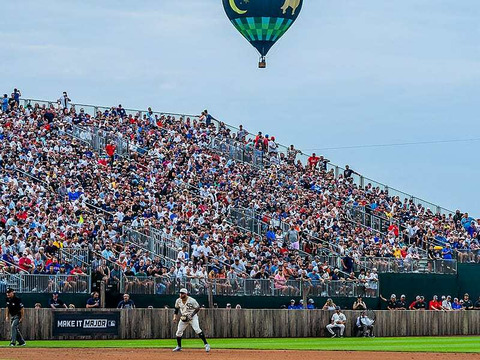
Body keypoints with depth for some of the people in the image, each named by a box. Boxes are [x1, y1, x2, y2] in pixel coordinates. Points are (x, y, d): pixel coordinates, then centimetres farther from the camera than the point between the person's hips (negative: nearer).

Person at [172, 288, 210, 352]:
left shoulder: (191, 300, -20)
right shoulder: (178, 301, -3)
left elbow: (198, 308, -13)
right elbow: (176, 309, 13)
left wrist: (191, 315, -22)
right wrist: (175, 316, 0)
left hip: (192, 317, -6)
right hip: (183, 318, 6)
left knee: (197, 329, -21)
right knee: (179, 331, 5)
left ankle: (206, 344, -19)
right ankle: (179, 346, 23)